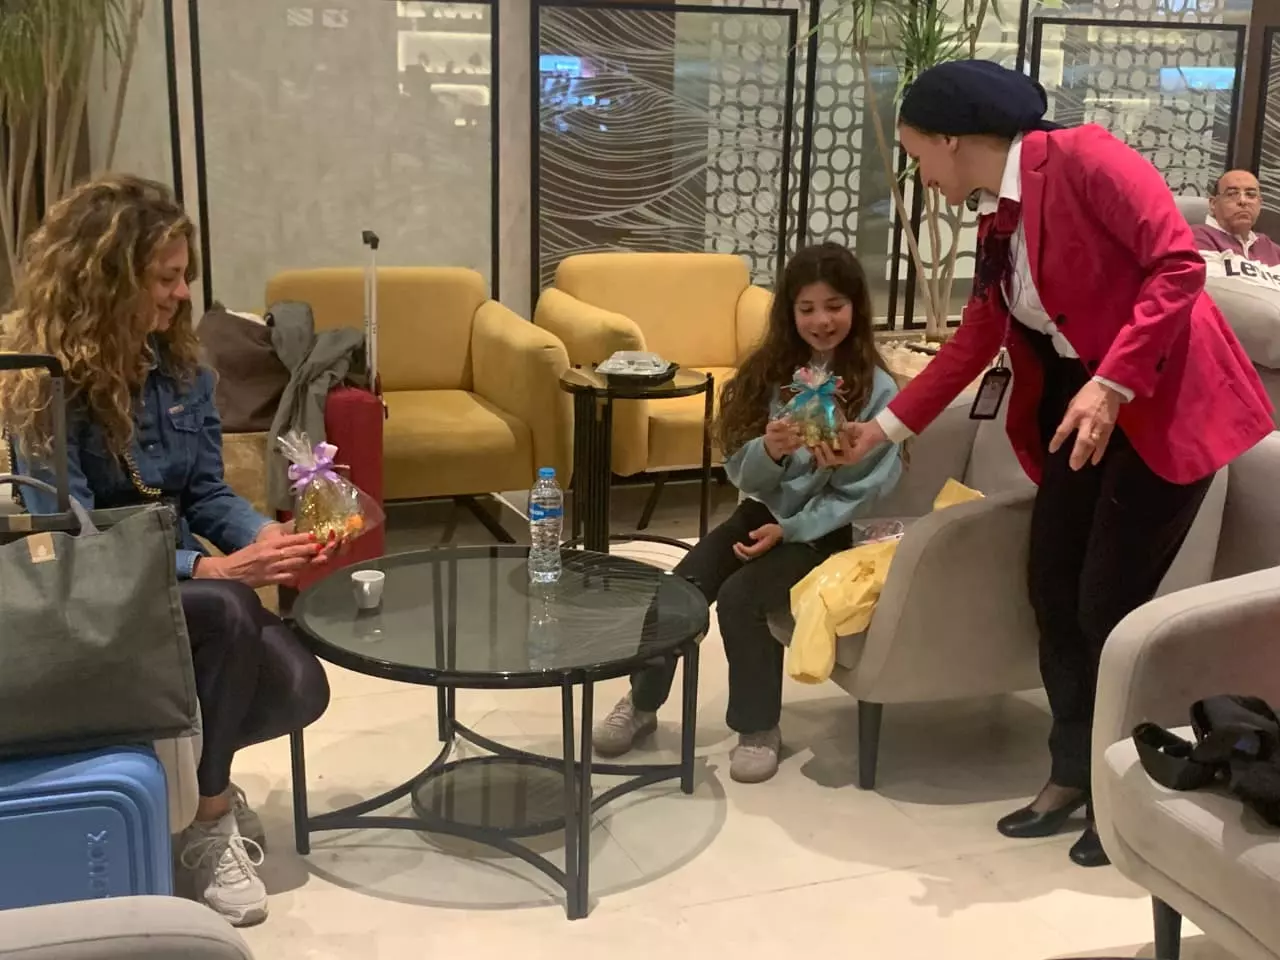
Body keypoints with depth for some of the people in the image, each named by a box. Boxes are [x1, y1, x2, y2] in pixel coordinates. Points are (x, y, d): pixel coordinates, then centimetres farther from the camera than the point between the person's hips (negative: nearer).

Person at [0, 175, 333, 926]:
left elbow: (206, 492, 3)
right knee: (227, 610, -35)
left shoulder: (179, 365, 1)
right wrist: (209, 569, -34)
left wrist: (264, 537, -20)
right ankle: (208, 821, -15)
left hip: (179, 580, 6)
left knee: (300, 689, -17)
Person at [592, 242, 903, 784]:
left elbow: (862, 492, -10)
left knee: (740, 596, -26)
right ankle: (643, 703, 9)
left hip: (826, 529, -4)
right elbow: (743, 473, -2)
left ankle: (759, 728, -5)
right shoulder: (770, 372, 1)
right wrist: (770, 451, -25)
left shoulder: (876, 389, -11)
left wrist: (790, 530, -17)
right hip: (763, 512, 4)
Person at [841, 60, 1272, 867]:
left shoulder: (1084, 159, -15)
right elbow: (977, 339, 18)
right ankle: (1074, 778, 23)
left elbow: (1179, 265, -21)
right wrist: (889, 425, 21)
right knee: (1052, 589, 7)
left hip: (1163, 407, -8)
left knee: (1108, 606, -6)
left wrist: (1112, 384, -27)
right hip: (1079, 408, 8)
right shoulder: (998, 219, 10)